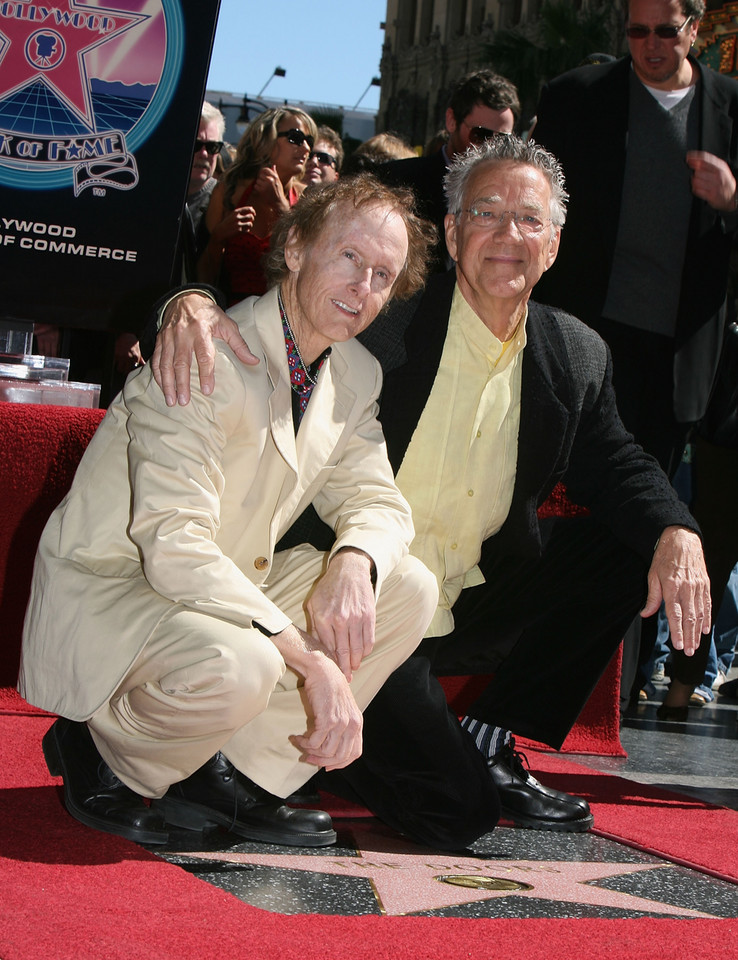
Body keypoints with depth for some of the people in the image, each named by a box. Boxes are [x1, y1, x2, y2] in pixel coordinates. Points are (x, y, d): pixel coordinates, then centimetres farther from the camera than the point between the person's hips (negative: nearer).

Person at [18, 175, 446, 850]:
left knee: (410, 588, -8)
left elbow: (376, 500, 7)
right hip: (105, 591, -8)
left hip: (231, 590, 8)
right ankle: (96, 745, -5)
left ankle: (232, 771, -4)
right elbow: (175, 546, -31)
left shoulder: (356, 375, 2)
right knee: (237, 666, -38)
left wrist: (353, 562, -21)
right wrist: (313, 661, -36)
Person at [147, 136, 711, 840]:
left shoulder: (578, 358, 3)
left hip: (478, 606, 6)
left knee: (634, 542, -5)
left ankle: (492, 739, 4)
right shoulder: (388, 318, -12)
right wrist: (193, 302, -36)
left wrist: (676, 534, -13)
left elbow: (615, 466, 8)